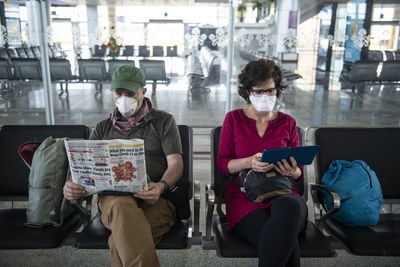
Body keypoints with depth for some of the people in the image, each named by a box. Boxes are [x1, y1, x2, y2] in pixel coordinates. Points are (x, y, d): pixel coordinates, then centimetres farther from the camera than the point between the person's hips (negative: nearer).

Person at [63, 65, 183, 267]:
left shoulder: (163, 121, 15)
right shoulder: (103, 128, 23)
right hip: (112, 197, 2)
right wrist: (72, 185, -8)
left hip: (153, 198, -2)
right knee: (122, 207, -38)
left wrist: (161, 186, -18)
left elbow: (175, 163, 5)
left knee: (121, 240, -35)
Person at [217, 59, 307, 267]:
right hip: (244, 197, -2)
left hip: (282, 195, 2)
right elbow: (222, 163, 5)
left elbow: (299, 172, 16)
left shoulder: (287, 122, 16)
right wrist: (249, 162, -16)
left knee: (289, 206, -38)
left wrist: (292, 171, -10)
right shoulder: (233, 119, 12)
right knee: (287, 244, -33)